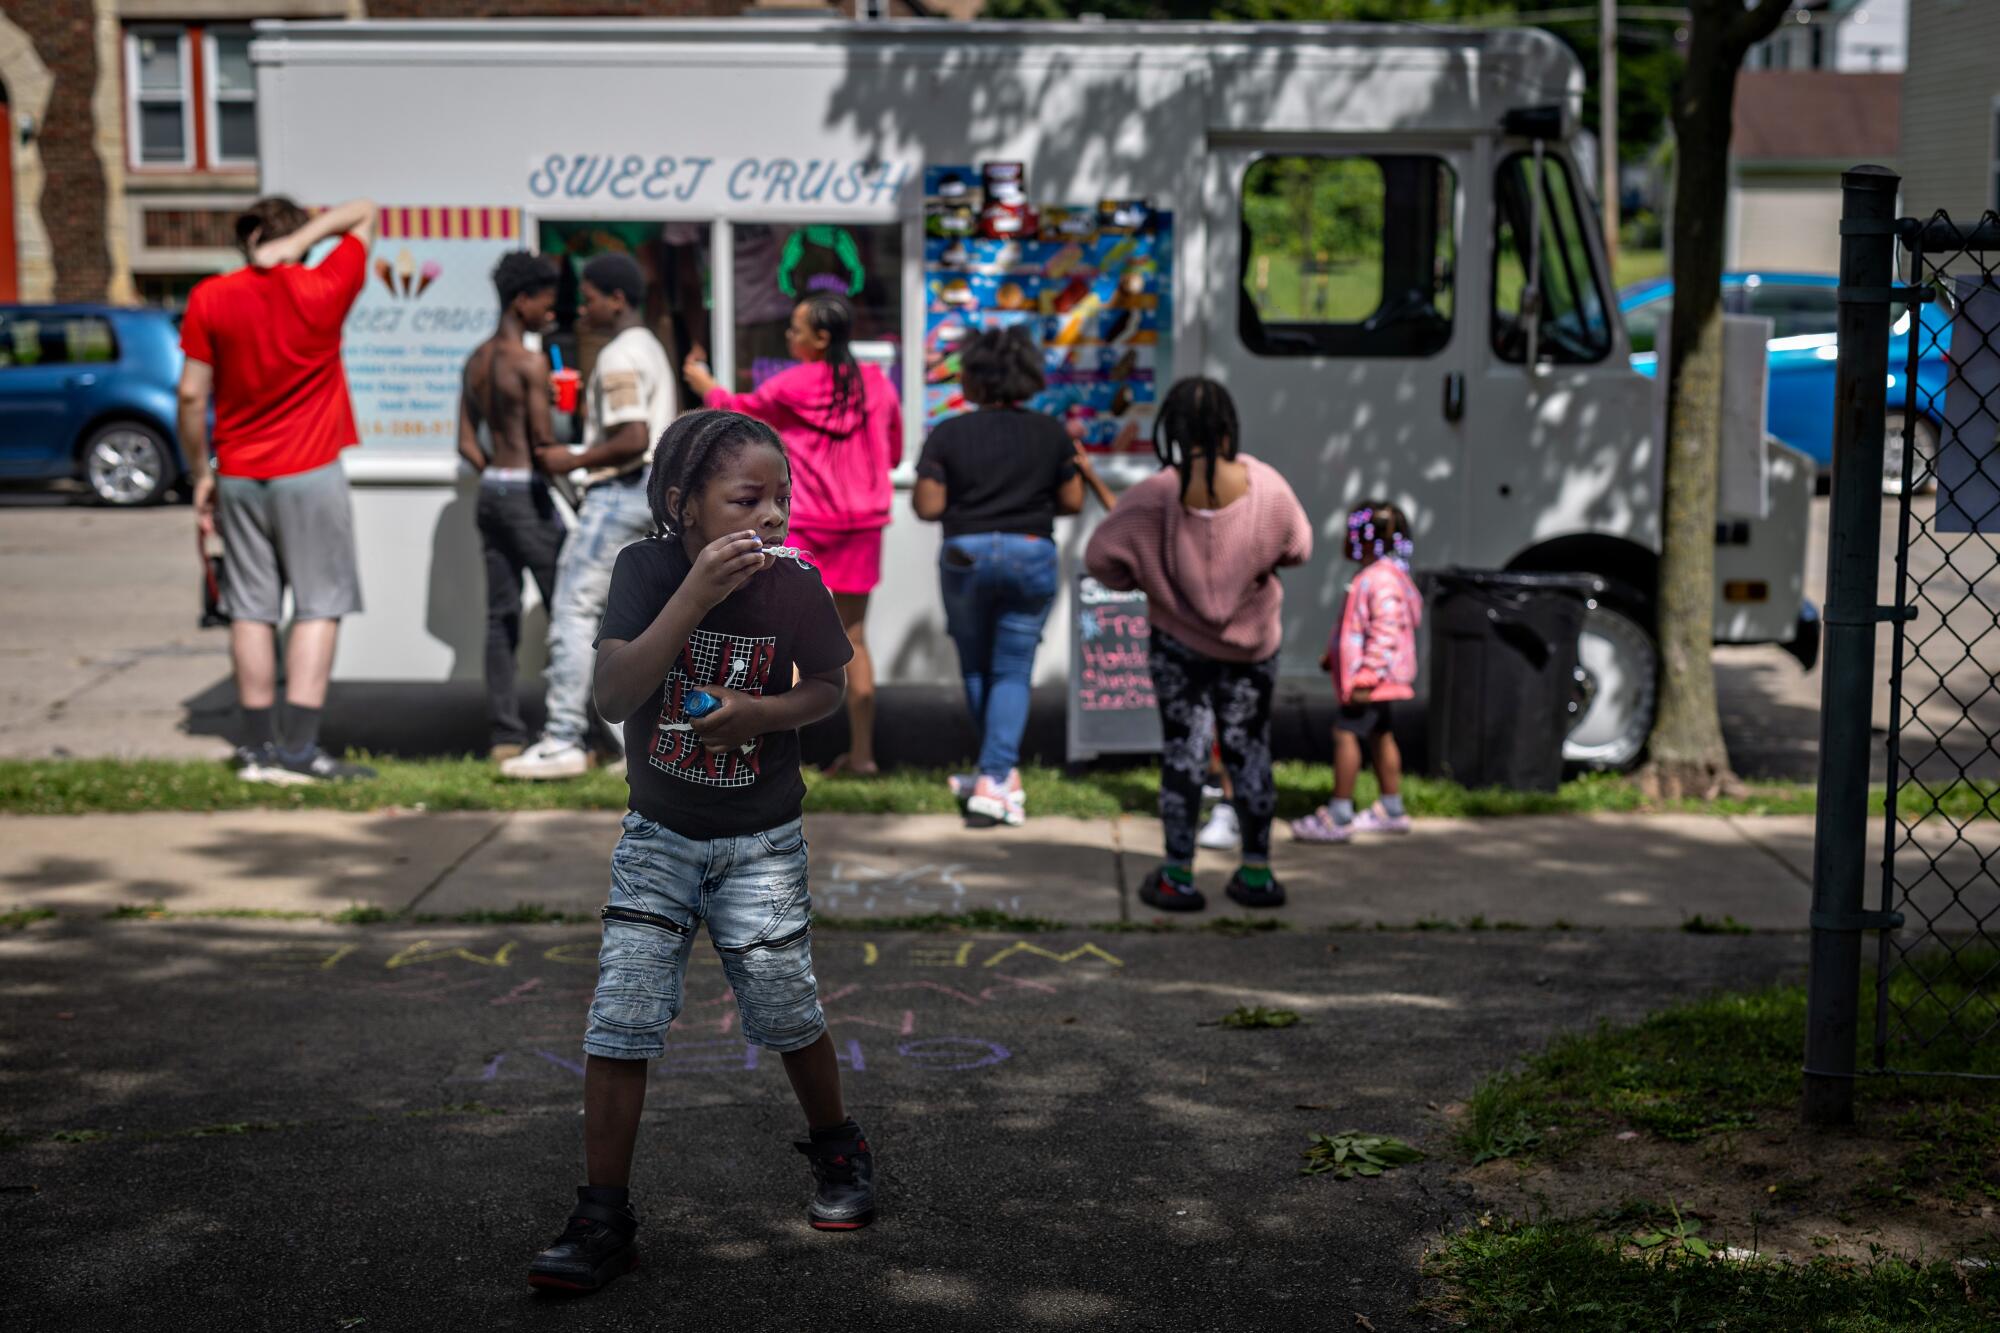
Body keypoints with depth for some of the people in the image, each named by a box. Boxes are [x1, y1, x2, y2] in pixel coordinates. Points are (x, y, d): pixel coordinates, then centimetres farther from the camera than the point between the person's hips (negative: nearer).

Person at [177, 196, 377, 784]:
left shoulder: (209, 299, 0)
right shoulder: (323, 290, -4)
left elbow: (192, 394, -1)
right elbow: (364, 212, 9)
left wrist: (200, 474, 8)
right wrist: (298, 243, -5)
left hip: (238, 476, 3)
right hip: (311, 472, -3)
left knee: (252, 610, 8)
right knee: (319, 606, 0)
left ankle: (259, 747, 10)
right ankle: (299, 747, -7)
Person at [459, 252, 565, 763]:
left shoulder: (476, 361, 12)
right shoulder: (530, 362, -13)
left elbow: (467, 443, 13)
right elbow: (544, 442, -16)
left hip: (491, 491, 8)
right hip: (528, 495, -8)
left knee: (500, 616, 6)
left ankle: (505, 735, 6)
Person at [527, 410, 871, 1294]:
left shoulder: (796, 586, -13)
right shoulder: (648, 568, -14)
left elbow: (828, 688, 2)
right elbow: (614, 695, -25)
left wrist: (762, 712, -19)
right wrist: (695, 596, -34)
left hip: (760, 844, 0)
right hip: (658, 835, 0)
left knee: (786, 1015, 5)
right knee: (620, 1020, -6)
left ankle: (836, 1148, 35)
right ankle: (603, 1218, 4)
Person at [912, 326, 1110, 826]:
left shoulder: (949, 434, -5)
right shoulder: (1051, 433, 1)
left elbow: (928, 507, -8)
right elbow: (1072, 502, 5)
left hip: (966, 556, -1)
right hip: (1032, 555, 1)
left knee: (975, 667, 17)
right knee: (1013, 671, 5)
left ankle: (1002, 774, 23)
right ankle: (995, 779, -7)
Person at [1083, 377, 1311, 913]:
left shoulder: (1155, 497, -23)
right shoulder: (1267, 488, -19)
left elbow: (1101, 556, -15)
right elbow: (1298, 548, -4)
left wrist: (1144, 581, 3)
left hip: (1180, 642, -1)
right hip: (1253, 641, 2)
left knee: (1182, 751, 9)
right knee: (1249, 749, 14)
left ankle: (1179, 876, 11)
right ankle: (1257, 872, 19)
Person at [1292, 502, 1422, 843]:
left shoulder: (1382, 581, -21)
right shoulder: (1372, 576, 13)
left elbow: (1385, 633, -26)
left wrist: (1366, 677, -28)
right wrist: (1334, 655, 28)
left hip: (1372, 677, -11)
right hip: (1379, 680, 11)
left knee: (1345, 732, -11)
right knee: (1379, 735, 16)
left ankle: (1338, 815, -10)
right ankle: (1391, 809, 25)